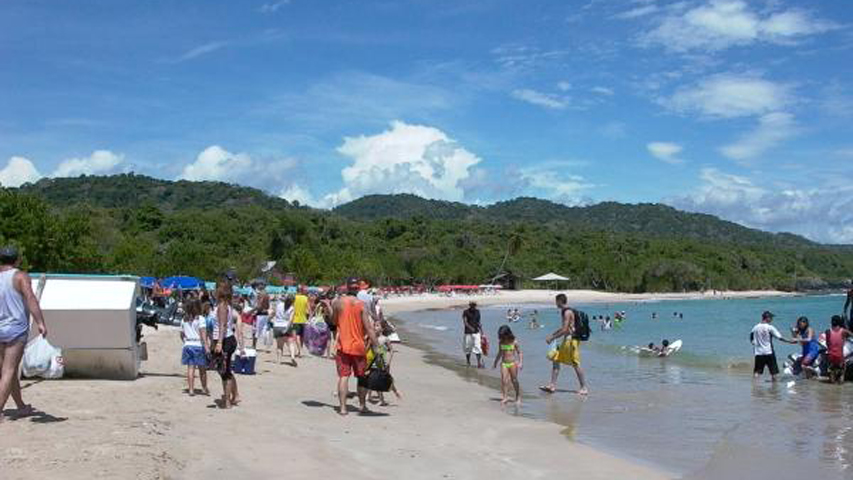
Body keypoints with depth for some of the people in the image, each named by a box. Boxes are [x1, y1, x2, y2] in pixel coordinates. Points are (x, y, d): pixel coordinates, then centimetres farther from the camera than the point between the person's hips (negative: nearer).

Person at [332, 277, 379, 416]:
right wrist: (376, 345, -8)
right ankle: (363, 405, 23)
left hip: (343, 346, 1)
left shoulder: (338, 302, -3)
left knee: (343, 376, 1)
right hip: (358, 346, -1)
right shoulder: (361, 305, -7)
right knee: (362, 377, 14)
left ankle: (343, 407, -5)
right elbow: (368, 328, -10)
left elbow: (334, 322, 11)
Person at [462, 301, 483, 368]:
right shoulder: (466, 312, -5)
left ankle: (479, 363, -7)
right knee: (468, 347, 7)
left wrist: (481, 332, 13)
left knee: (478, 347, -7)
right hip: (468, 333, -2)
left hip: (476, 332, 2)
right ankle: (468, 362, 25)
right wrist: (470, 328, -30)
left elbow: (478, 322, 13)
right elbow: (465, 322, -14)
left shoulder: (477, 312, 7)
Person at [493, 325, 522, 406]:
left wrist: (521, 362, -15)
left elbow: (519, 352, -3)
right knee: (504, 380, -9)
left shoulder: (514, 342, -6)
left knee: (514, 381, 6)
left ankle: (518, 397, 19)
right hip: (504, 363, 3)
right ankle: (504, 397, -11)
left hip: (513, 363, -3)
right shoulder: (501, 342, 5)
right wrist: (495, 363, 23)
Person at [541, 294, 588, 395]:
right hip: (567, 340, 10)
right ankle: (552, 385, 11)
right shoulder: (564, 311, 14)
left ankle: (584, 388, 3)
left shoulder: (567, 312, -16)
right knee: (556, 360, 9)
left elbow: (565, 330, -20)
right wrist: (551, 335, 22)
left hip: (572, 340, -10)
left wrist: (552, 338, -13)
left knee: (576, 365, -5)